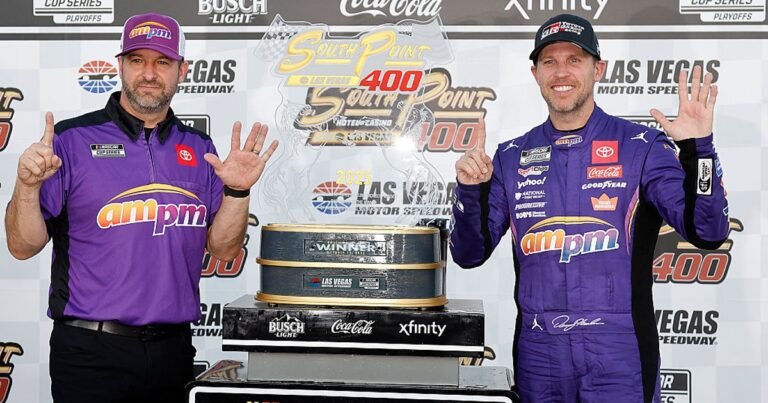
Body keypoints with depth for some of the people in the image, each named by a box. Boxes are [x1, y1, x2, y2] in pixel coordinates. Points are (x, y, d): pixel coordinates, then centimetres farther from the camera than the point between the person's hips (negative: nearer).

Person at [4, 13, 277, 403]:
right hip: (90, 353, -4)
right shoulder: (72, 139, -5)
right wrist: (28, 186, -21)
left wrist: (237, 191, -7)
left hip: (174, 350, 4)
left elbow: (222, 249, 7)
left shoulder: (199, 149, 7)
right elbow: (23, 247, -5)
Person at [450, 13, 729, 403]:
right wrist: (470, 191, -13)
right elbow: (469, 254, 4)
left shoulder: (641, 147, -3)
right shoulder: (511, 158, 6)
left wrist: (697, 149, -23)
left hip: (619, 354, -2)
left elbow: (706, 234, -11)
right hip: (537, 354, 3)